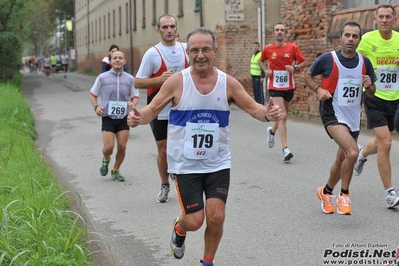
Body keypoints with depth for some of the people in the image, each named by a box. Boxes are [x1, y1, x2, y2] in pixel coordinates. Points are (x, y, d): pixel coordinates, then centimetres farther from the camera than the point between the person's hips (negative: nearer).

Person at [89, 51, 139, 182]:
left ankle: (115, 171, 21)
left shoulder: (130, 79, 5)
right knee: (109, 147, -9)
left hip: (124, 118, 2)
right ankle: (106, 160, 27)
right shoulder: (102, 77, 1)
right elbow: (93, 94, 10)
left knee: (122, 147, -2)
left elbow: (135, 96, 11)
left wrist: (132, 103, -12)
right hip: (108, 117, -2)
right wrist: (96, 106, -8)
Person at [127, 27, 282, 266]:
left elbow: (253, 108, -2)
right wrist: (138, 118, -29)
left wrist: (268, 114, -25)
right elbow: (152, 110, -6)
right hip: (186, 164, -2)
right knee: (194, 221, -2)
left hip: (218, 163, 2)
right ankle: (179, 228, 37)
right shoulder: (177, 82, -11)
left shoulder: (228, 83, -6)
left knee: (216, 217, -4)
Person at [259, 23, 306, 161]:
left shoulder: (293, 47, -2)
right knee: (282, 116, -15)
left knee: (283, 115, 18)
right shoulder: (267, 49, -2)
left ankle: (272, 131, 52)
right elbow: (261, 61, 17)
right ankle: (286, 149, -15)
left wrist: (295, 67, -17)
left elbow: (304, 62, 2)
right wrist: (266, 70, -2)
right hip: (275, 87, -3)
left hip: (289, 87, 3)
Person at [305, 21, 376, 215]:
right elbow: (308, 76, 4)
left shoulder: (364, 62, 1)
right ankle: (344, 195, -6)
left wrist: (369, 86, -12)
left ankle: (326, 192, 41)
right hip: (333, 115, -5)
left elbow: (371, 94, 11)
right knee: (352, 152, -26)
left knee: (342, 161, 16)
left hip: (354, 118, 6)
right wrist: (318, 90, -14)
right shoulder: (328, 59, -10)